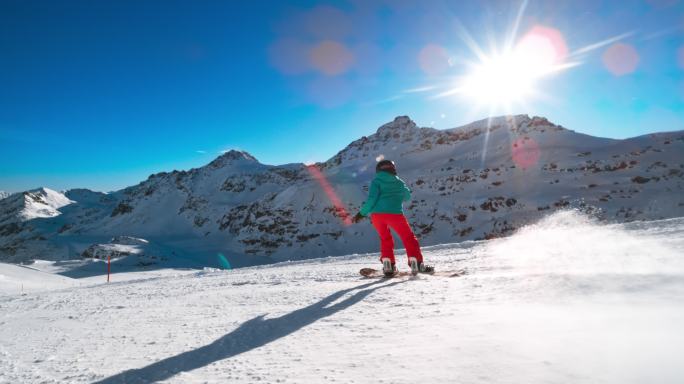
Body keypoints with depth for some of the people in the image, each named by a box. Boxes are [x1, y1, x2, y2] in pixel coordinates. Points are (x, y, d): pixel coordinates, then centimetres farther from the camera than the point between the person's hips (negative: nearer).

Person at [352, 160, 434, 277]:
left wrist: (362, 213, 3)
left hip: (377, 214, 1)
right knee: (408, 238, 15)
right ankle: (417, 263, 6)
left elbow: (372, 199, -4)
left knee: (385, 239, 22)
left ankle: (388, 266, 13)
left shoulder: (376, 181, 10)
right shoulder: (400, 182, 18)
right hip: (395, 214, 0)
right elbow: (407, 197, 34)